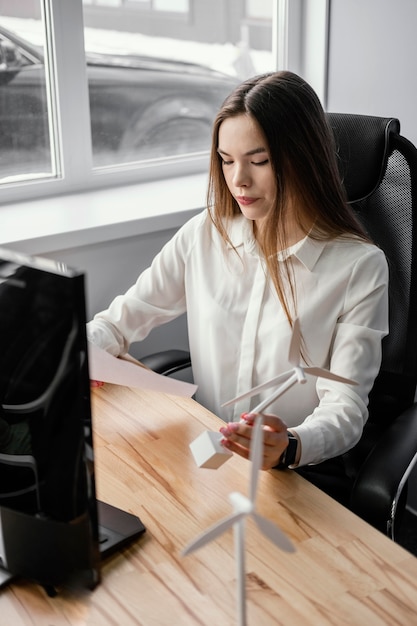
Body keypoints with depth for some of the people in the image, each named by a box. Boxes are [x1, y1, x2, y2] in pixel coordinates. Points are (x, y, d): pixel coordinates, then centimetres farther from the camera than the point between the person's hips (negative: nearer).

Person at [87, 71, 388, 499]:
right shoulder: (204, 235, 2)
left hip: (300, 476, -3)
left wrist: (290, 446, -35)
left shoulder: (359, 267, -9)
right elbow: (123, 319, 8)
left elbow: (345, 407, -14)